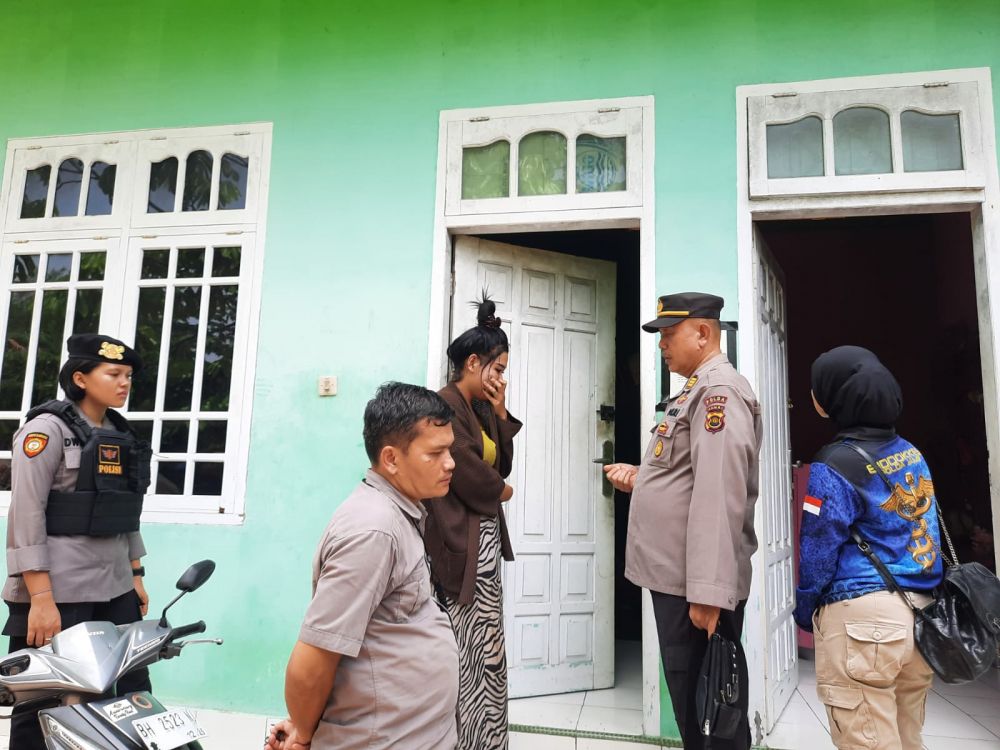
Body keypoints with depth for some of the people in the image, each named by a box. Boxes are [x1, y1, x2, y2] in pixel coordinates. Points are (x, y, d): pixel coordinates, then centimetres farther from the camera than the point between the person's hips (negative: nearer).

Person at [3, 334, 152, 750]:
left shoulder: (122, 435, 13)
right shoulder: (48, 427, -7)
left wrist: (136, 575, 15)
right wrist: (40, 597, -19)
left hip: (114, 589, 7)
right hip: (57, 591, -6)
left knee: (135, 691, 7)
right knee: (43, 704, 3)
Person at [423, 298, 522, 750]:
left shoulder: (480, 410, 14)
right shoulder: (446, 404, -15)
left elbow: (503, 464, 15)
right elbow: (469, 476, -19)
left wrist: (500, 413, 6)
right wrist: (502, 491, 1)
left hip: (485, 538, 9)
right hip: (463, 542, -9)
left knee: (485, 647, 15)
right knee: (478, 649, -2)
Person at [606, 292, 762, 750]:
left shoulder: (719, 390, -14)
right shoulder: (697, 391, 18)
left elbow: (719, 494, -24)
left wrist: (708, 591, -27)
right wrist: (641, 478, 9)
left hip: (697, 585, -10)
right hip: (678, 575, 10)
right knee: (691, 701, 20)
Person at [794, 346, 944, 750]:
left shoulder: (834, 467, -13)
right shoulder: (913, 454, 9)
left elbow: (818, 553, -10)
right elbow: (925, 529, 15)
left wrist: (805, 614, 4)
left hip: (862, 618, -8)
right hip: (923, 613, 8)